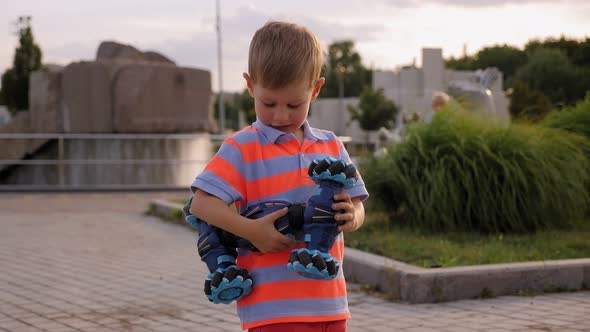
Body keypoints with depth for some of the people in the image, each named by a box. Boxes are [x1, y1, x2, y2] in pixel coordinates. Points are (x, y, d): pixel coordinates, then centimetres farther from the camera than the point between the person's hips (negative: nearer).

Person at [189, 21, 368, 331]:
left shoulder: (331, 146, 9)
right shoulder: (242, 148, -7)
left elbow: (356, 205, 11)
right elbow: (202, 203, -14)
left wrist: (351, 217, -13)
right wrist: (252, 231, -24)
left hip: (329, 303, 6)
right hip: (273, 306, -6)